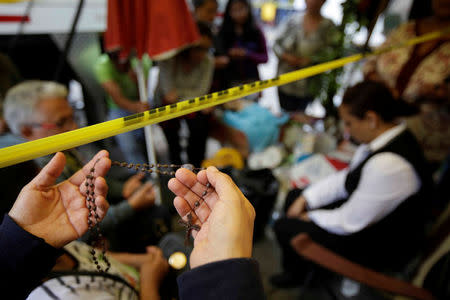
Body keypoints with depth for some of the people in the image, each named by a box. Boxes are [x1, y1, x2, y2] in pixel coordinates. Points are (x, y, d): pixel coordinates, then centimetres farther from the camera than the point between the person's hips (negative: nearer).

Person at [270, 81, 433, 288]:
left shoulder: (387, 166, -37)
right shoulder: (388, 136, -7)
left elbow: (350, 223, -27)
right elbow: (346, 178, 3)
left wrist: (310, 217, -9)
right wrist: (305, 199, -2)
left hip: (381, 246, -9)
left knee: (284, 227, -4)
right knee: (293, 197, 12)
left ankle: (294, 275, 30)